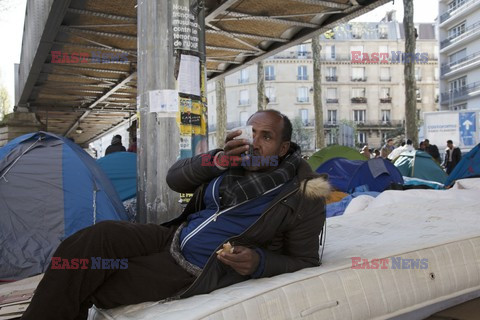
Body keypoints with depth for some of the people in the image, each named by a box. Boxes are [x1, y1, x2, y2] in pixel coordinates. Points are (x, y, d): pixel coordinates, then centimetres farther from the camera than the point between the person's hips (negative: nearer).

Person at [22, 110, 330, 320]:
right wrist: (217, 160, -15)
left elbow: (305, 261, -3)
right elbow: (175, 178, 4)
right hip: (173, 237, 6)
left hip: (194, 271, -5)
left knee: (90, 288, -17)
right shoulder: (235, 160, 4)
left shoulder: (301, 198, -10)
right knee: (98, 237, -21)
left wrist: (259, 262, -22)